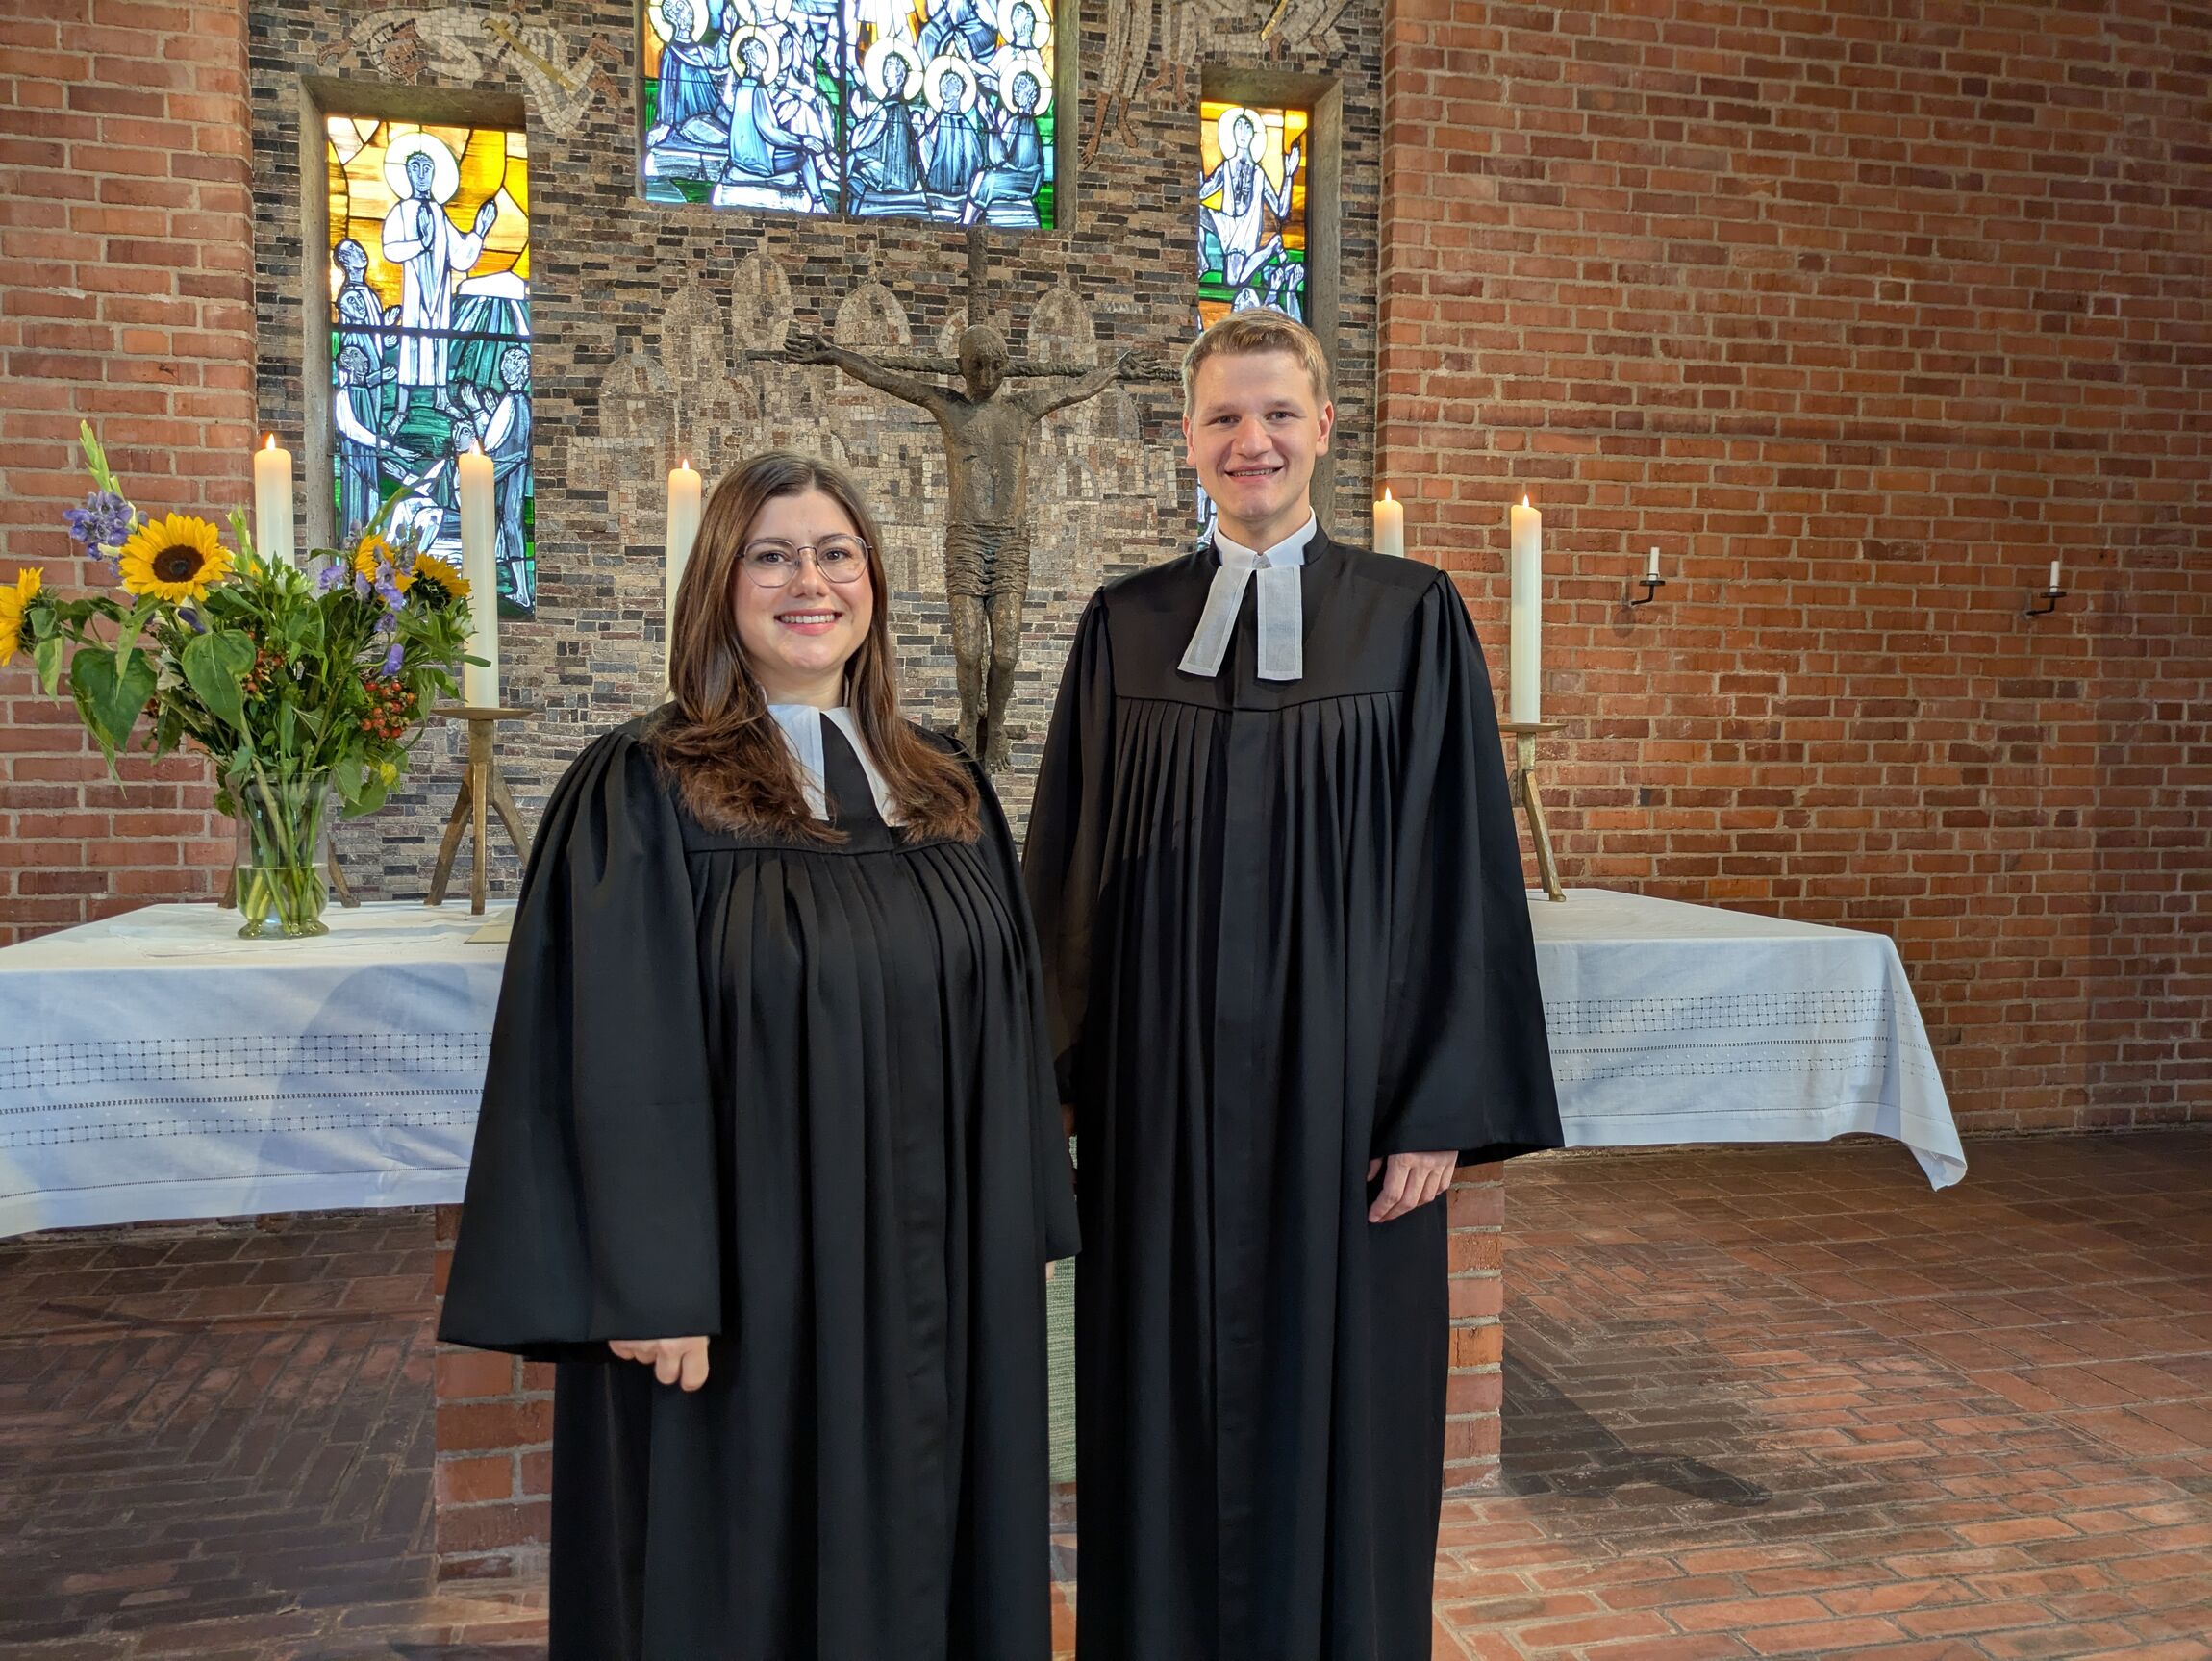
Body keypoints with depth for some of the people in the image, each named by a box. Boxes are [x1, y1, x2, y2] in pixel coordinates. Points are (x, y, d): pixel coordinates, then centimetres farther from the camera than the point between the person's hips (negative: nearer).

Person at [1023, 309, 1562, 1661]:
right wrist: (1069, 1071, 3)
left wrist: (1440, 1107, -8)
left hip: (1340, 1088, -2)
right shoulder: (1126, 626, 5)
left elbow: (1462, 867, -4)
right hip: (1161, 1095, 2)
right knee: (1171, 1419, 13)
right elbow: (1070, 866, 7)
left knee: (1337, 1417, 10)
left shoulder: (1413, 619, -1)